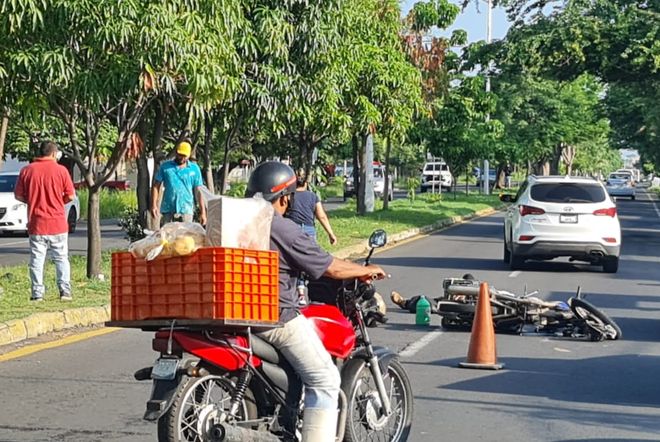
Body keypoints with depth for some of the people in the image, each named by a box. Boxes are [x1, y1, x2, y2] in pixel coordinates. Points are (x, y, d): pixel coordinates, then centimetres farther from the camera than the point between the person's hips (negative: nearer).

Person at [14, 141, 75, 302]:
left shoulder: (27, 170, -1)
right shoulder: (61, 170, -6)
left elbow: (18, 195, 3)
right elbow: (71, 195, -4)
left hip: (36, 224, 1)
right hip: (57, 223, -1)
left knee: (36, 259, 6)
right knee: (61, 259, 8)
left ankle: (37, 293, 3)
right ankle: (65, 291, 4)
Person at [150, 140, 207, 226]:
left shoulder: (194, 169, 8)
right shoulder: (165, 167, 6)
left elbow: (198, 192, 7)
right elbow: (156, 186, 7)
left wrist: (203, 212, 2)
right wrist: (154, 205, -4)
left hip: (186, 211, 0)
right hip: (167, 210, 0)